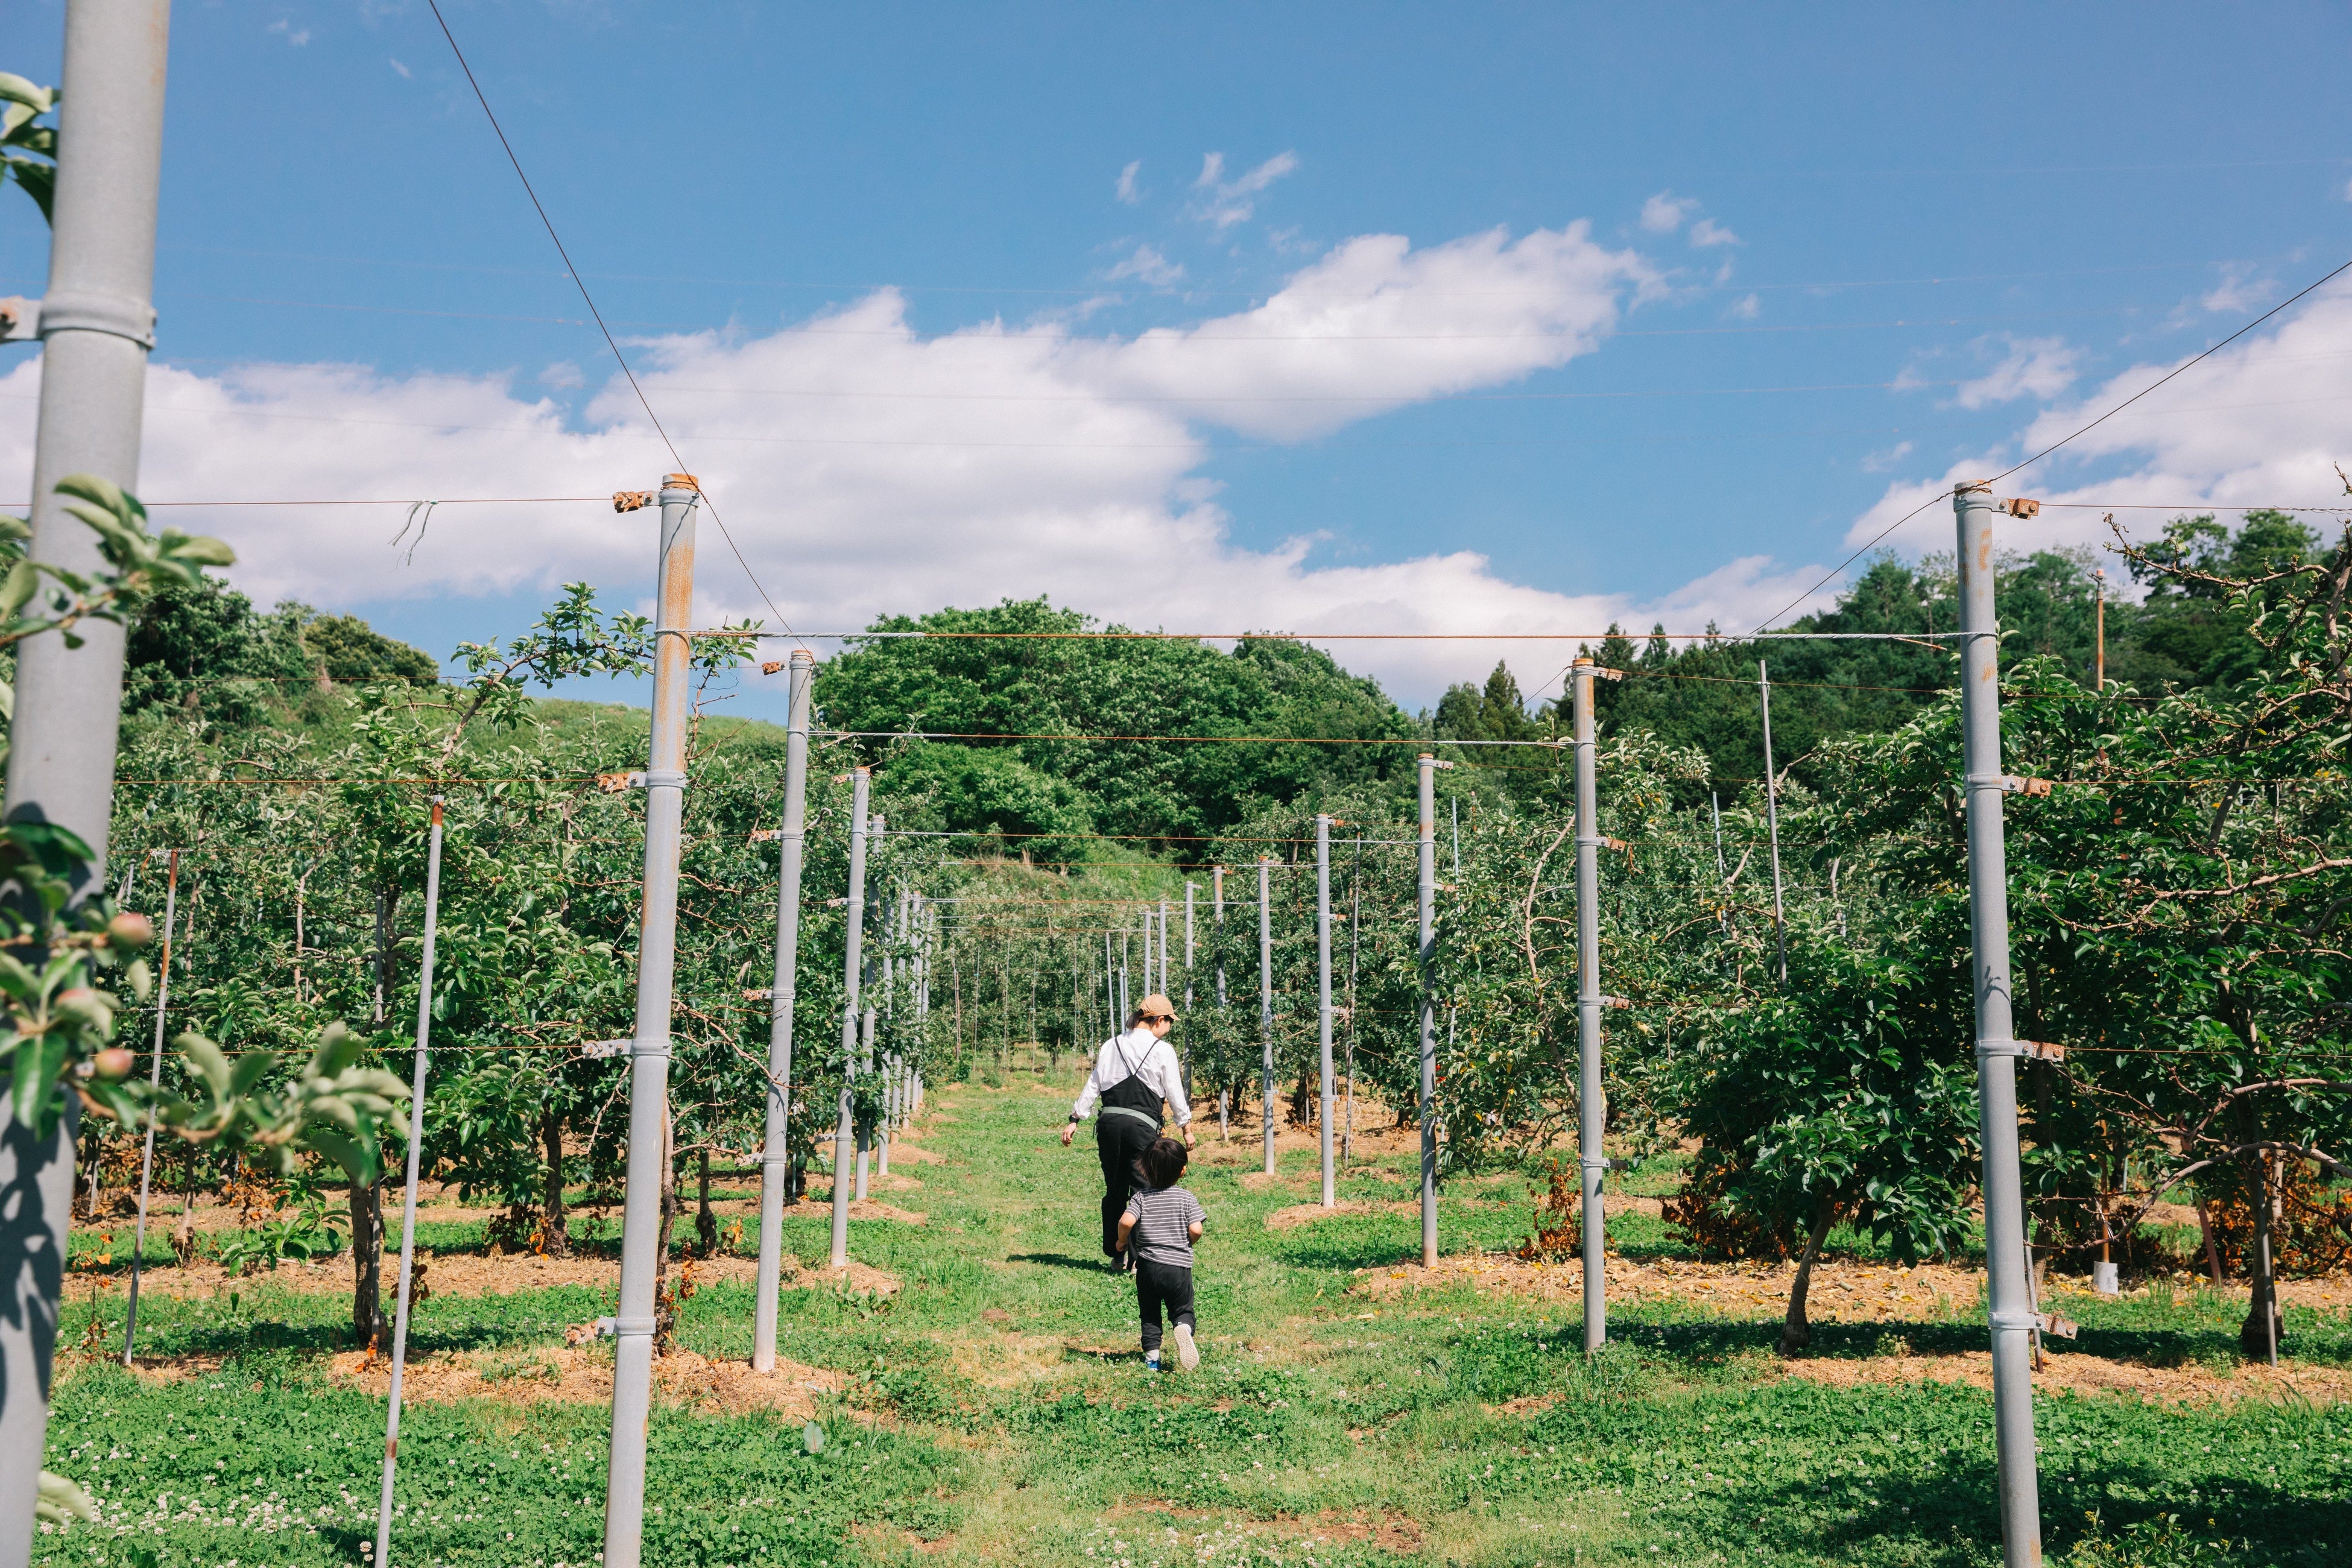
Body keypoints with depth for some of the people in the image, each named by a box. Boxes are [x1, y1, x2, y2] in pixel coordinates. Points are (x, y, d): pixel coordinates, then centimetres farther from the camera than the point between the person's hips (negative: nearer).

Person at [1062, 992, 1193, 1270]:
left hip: (1109, 1122, 4)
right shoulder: (1163, 1050, -1)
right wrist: (1186, 1127, 14)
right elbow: (1175, 1093, 3)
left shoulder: (1111, 1045, 10)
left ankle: (1116, 1254, 22)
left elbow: (1093, 1085, 10)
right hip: (1142, 1125, -4)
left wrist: (1075, 1119, 14)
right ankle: (1136, 1257, 1)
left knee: (1114, 1190, 14)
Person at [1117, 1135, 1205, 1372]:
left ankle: (1152, 1356, 3)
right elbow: (1196, 1229, -12)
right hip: (1179, 1266, 0)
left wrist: (1122, 1241, 2)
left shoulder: (1141, 1197, -2)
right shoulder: (1186, 1198, -2)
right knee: (1182, 1310, 13)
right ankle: (1184, 1328, -20)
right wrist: (1187, 1243, 10)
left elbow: (1126, 1222, -17)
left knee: (1149, 1315, 16)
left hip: (1148, 1266, 1)